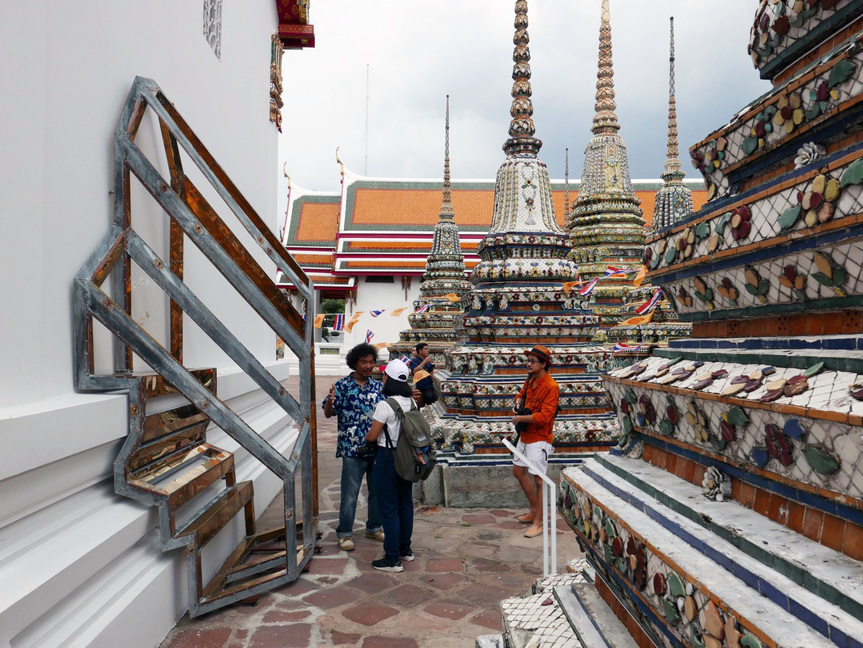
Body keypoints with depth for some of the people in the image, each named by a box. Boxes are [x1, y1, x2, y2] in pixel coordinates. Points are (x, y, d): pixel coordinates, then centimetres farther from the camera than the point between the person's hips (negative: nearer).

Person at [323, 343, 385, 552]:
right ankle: (344, 533, 17)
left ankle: (374, 528, 32)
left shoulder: (378, 386, 8)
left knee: (377, 491, 15)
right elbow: (328, 414, -6)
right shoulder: (342, 386, -5)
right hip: (353, 449, -4)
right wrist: (330, 401, -28)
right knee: (350, 494, 3)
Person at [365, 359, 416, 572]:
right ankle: (405, 549, 31)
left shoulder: (385, 405, -20)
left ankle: (393, 559, 8)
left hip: (388, 458, -7)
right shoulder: (411, 402, 2)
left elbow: (372, 436, -15)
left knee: (389, 508, 1)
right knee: (405, 503, 17)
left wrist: (365, 436, 6)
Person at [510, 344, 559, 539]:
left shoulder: (551, 387, -20)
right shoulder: (530, 380, 6)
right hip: (525, 435, 10)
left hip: (539, 438, -10)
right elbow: (522, 394, 26)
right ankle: (534, 511, 33)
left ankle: (538, 522, 7)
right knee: (518, 471, 19)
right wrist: (518, 402, 2)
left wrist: (520, 418, -20)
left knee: (538, 479, -4)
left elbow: (544, 416, -26)